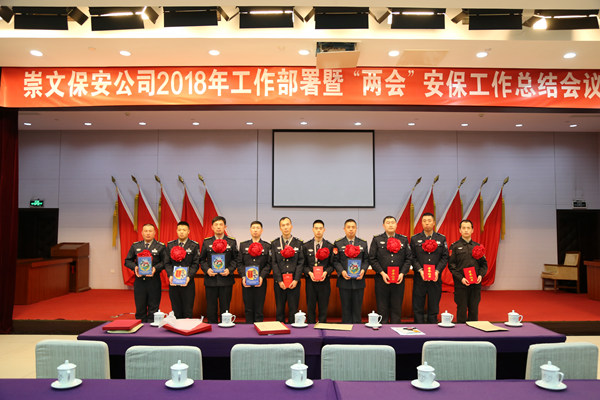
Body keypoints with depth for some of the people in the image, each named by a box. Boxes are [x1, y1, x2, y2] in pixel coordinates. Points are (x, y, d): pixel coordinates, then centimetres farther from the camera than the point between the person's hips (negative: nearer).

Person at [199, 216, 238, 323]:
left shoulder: (232, 242, 4)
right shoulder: (206, 242, 6)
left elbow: (235, 259, 5)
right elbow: (202, 259, 9)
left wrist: (229, 270, -11)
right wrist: (207, 269, -8)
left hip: (226, 279, -1)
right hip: (210, 279, 1)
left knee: (225, 308, 6)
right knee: (211, 308, 8)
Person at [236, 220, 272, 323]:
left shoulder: (267, 246, 6)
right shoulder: (243, 245, 10)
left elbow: (269, 264, 0)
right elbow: (240, 263, 6)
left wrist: (262, 276, -13)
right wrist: (243, 276, -8)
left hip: (261, 281, -1)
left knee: (259, 310, 2)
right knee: (248, 309, 6)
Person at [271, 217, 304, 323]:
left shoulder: (298, 243, 7)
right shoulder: (275, 243, 6)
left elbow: (301, 263, 2)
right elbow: (274, 263, 1)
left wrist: (296, 280, -8)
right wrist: (279, 280, -8)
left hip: (294, 282, 0)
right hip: (279, 282, 0)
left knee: (293, 309, 3)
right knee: (279, 309, 7)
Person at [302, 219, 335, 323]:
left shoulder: (329, 246, 5)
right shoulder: (306, 246, 5)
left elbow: (332, 264, 5)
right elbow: (303, 264, 5)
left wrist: (326, 272, -13)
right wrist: (309, 273, -12)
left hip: (324, 281, 0)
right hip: (310, 281, 0)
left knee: (323, 309, 5)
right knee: (310, 308, 5)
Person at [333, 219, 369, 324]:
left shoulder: (363, 243, 9)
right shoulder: (338, 244, 3)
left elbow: (366, 260, 9)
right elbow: (335, 261, 1)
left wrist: (363, 270, -9)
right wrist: (342, 271, -13)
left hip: (359, 280, 1)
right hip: (344, 281, -1)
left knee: (357, 308, 6)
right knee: (346, 308, 6)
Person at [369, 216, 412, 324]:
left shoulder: (404, 240, 10)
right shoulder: (377, 240, 4)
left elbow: (408, 258, 7)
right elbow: (372, 259, -1)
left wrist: (402, 273, -6)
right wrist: (382, 273, -11)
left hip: (399, 279, 2)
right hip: (382, 279, -1)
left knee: (397, 308, 7)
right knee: (382, 308, 5)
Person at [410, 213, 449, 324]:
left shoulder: (441, 238, 8)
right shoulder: (415, 239, 5)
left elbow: (445, 257, 3)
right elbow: (413, 258, 1)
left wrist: (437, 271, -10)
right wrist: (420, 270, -13)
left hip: (435, 278, 1)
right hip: (420, 278, -1)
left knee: (433, 307, 7)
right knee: (418, 307, 3)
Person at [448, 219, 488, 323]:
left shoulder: (477, 246, 11)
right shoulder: (455, 246, 0)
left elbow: (484, 264, 13)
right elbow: (451, 265, -4)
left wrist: (481, 275, -5)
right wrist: (461, 278, -14)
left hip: (476, 284, 3)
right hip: (461, 284, -3)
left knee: (474, 310, 9)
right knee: (462, 310, 2)